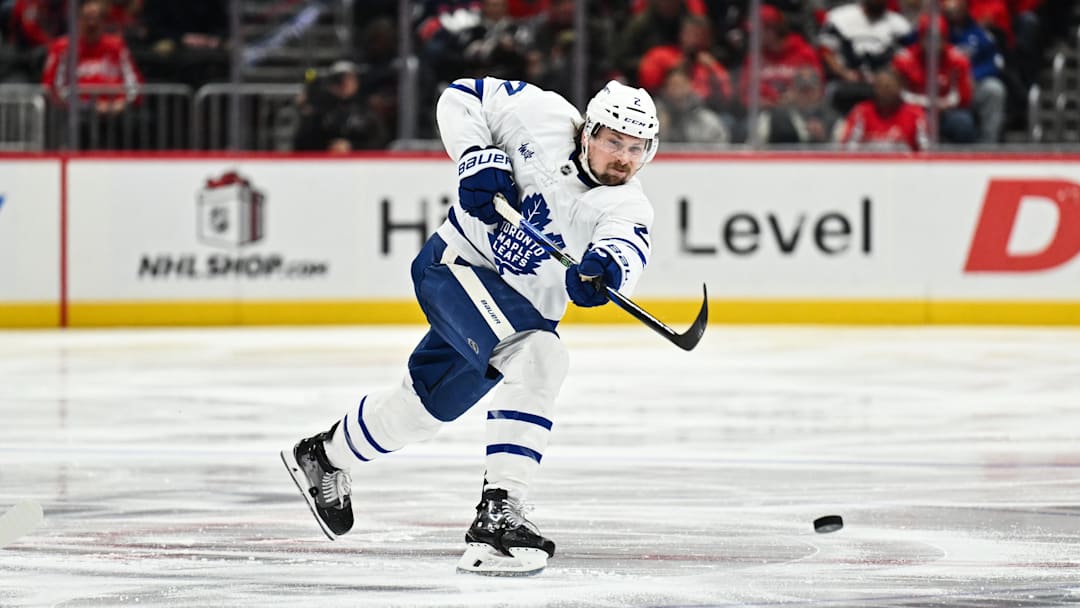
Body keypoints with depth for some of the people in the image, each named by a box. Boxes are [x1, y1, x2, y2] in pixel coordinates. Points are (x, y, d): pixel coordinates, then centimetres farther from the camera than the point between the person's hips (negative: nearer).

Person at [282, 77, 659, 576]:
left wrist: (605, 264, -58)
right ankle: (497, 513, -34)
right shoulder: (543, 116, -15)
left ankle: (324, 457, 49)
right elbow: (461, 97, -3)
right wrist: (478, 160, -19)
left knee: (426, 404, 20)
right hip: (457, 261, -5)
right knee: (538, 358, -29)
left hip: (518, 307, 5)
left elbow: (628, 245, -36)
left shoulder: (626, 204, -13)